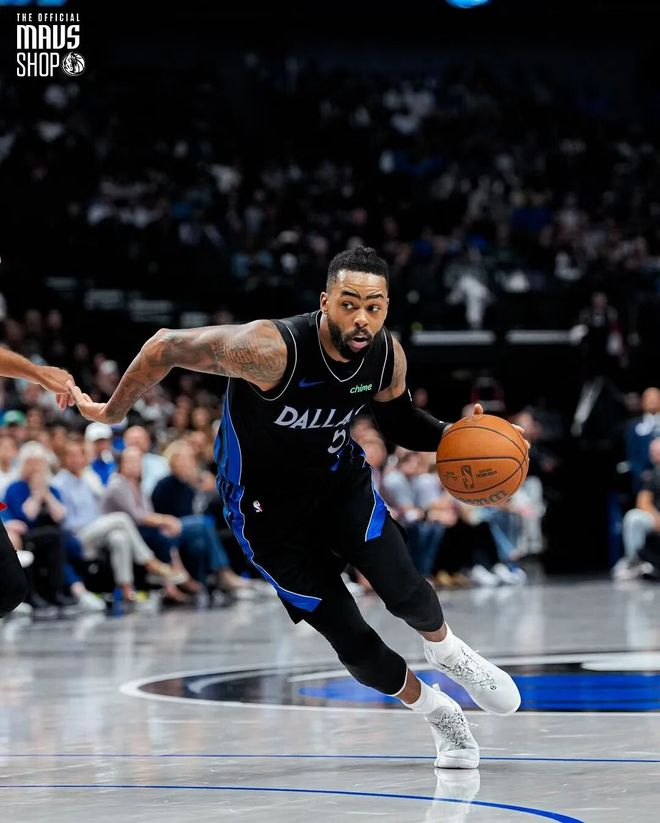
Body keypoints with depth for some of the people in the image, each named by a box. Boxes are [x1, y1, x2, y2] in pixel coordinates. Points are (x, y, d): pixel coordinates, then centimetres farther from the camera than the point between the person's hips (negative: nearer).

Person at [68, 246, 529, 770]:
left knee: (403, 589, -20)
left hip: (339, 479, 4)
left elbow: (398, 417, 7)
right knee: (349, 638, -6)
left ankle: (445, 650, 15)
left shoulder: (388, 356, -15)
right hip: (266, 505, -4)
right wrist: (112, 413, -10)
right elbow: (167, 346, -23)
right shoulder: (273, 349, -34)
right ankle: (435, 711, 21)